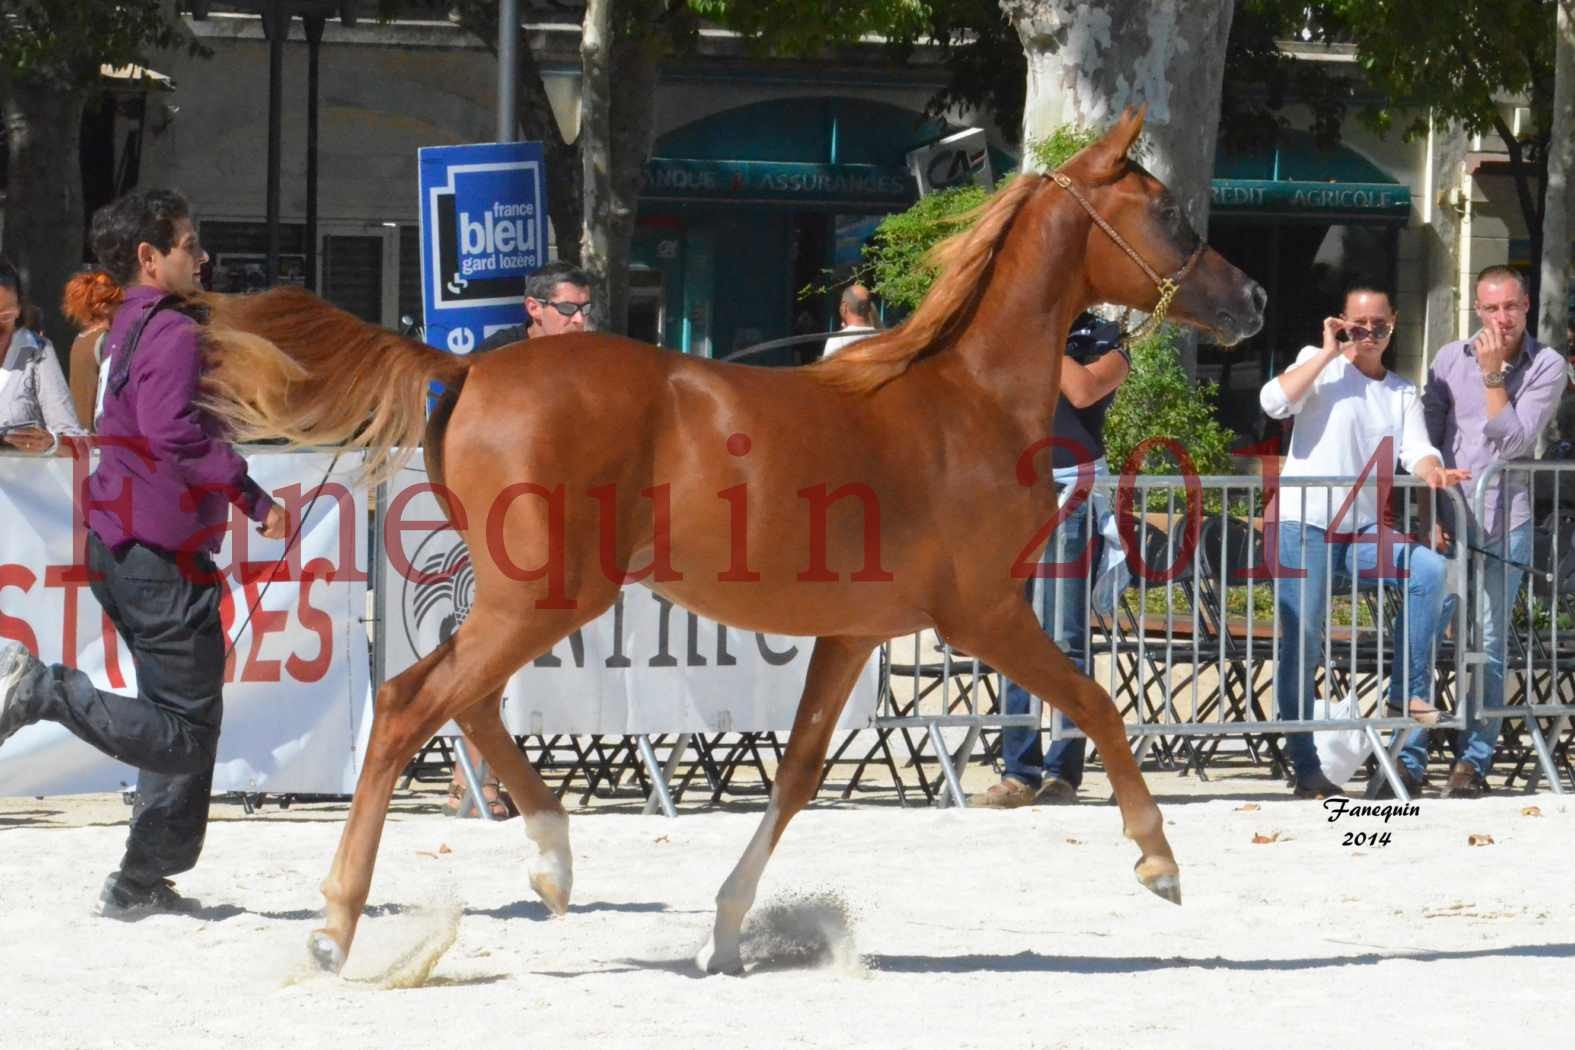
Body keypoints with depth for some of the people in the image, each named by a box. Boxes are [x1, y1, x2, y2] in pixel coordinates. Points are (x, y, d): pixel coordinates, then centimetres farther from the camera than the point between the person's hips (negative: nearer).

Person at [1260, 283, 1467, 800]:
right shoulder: (1320, 365, 5)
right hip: (1303, 526, -4)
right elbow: (1274, 401, -14)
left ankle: (1409, 691, -16)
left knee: (1430, 569, -23)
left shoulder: (1403, 393, 17)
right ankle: (1306, 770, -7)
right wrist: (1329, 352, -10)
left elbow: (1417, 450, 0)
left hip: (1362, 531, 4)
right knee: (1302, 642, -12)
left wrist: (1433, 471, -24)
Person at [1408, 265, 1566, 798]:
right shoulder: (1450, 359, 5)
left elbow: (1515, 441, -11)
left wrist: (1492, 375, -15)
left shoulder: (1547, 367, -2)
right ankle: (1408, 755, 2)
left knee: (1488, 645, 1)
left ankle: (1473, 760, 6)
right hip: (1446, 518, 2)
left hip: (1502, 522, -2)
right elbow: (1426, 439, 6)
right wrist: (1428, 510, -1)